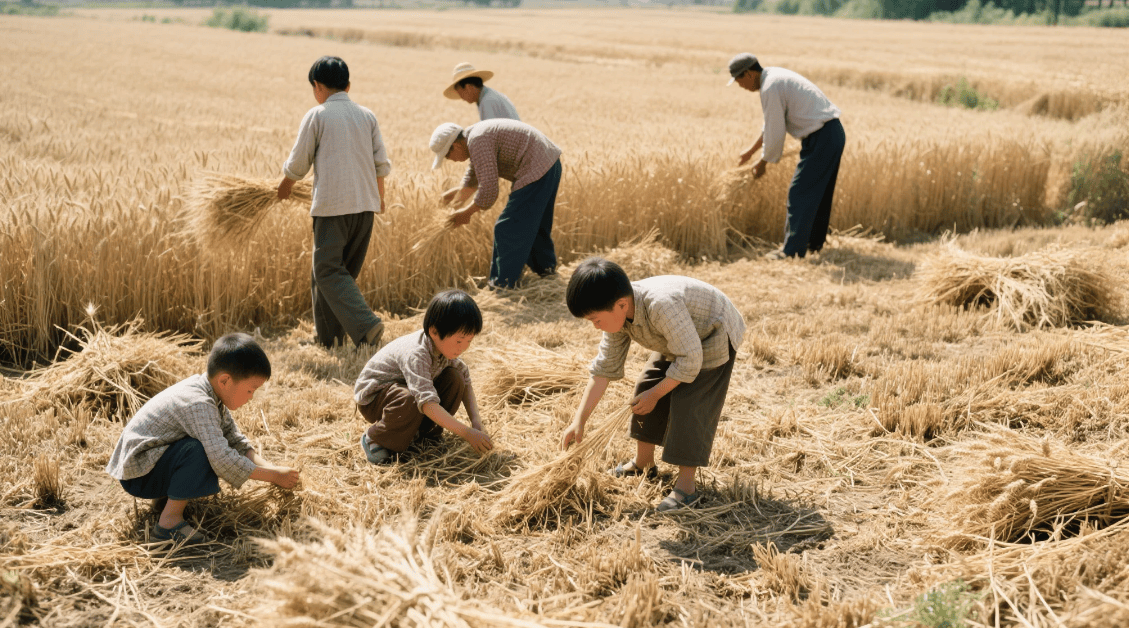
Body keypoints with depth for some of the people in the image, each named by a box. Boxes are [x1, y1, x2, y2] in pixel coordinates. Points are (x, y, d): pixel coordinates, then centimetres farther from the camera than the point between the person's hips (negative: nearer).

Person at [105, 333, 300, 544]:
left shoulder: (209, 392, 2)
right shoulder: (198, 405, -29)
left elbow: (236, 440, 7)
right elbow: (223, 460, -36)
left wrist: (266, 466, -8)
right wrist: (274, 475, -27)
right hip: (137, 475, -10)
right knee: (199, 449, -31)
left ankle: (165, 496, 10)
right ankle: (169, 520, -19)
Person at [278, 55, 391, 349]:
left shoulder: (316, 116, -2)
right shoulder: (367, 116, 10)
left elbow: (297, 165, 1)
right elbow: (382, 164, 9)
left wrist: (285, 185, 21)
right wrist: (379, 198, 25)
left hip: (332, 206, -5)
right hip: (365, 204, 5)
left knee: (328, 272, -3)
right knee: (344, 270, 14)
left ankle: (365, 325, -21)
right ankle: (330, 334, 16)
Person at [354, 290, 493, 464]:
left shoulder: (445, 346, -11)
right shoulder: (416, 354, -37)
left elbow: (465, 382, 1)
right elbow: (427, 403, -45)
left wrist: (476, 420, -14)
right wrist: (467, 433, -45)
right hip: (373, 397, -8)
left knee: (454, 378, -12)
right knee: (411, 401, -39)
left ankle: (426, 432, 3)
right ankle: (374, 440, -14)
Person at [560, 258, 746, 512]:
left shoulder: (662, 305, -43)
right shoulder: (618, 313, -16)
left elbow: (690, 360, -35)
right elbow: (605, 367, -9)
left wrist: (656, 394, -22)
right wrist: (579, 420, -11)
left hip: (713, 339, -8)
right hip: (676, 342, 8)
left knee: (689, 405, -17)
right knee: (645, 387, 8)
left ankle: (686, 487, -10)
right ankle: (643, 464, 26)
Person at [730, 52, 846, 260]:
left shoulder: (770, 88, -17)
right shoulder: (776, 77, 16)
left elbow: (775, 134, -14)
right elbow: (773, 123, 27)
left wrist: (763, 163, 1)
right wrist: (751, 151, 35)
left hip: (821, 139, -10)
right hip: (834, 132, 10)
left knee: (800, 193, -7)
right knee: (820, 192, 19)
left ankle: (793, 249, -6)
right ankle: (814, 242, 30)